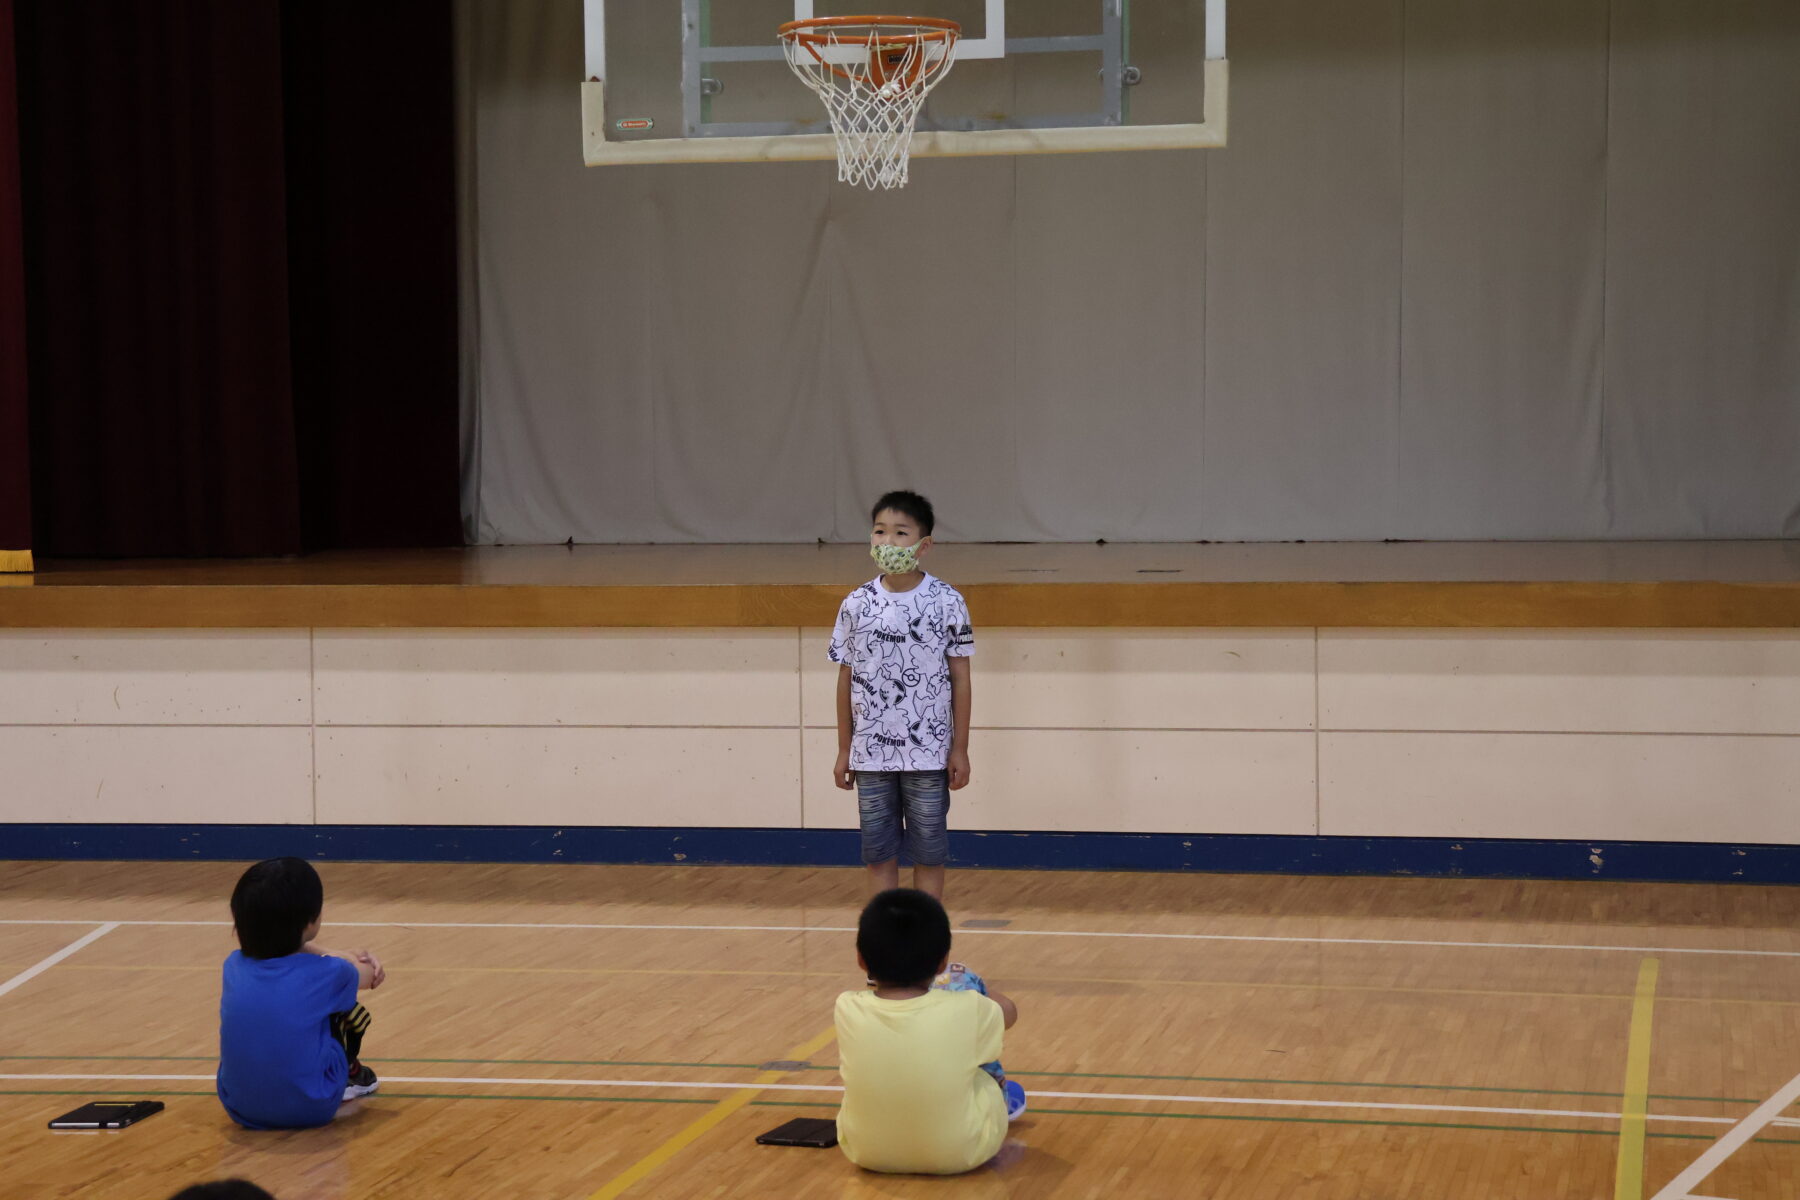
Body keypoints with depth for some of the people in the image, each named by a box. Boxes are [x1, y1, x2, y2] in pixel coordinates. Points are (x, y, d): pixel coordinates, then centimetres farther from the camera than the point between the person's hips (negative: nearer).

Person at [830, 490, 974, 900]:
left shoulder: (946, 602, -6)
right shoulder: (856, 605, 0)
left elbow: (960, 677, -1)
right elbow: (846, 679, 7)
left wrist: (960, 748, -2)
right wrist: (843, 750, 7)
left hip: (928, 754, -2)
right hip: (872, 755, 2)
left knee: (928, 854, 6)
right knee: (878, 854, 9)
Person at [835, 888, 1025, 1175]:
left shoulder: (847, 1009, -22)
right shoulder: (966, 1010, -24)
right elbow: (1009, 1012, 2)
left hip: (866, 1150, 1)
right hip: (962, 1152, -1)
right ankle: (1001, 1095, 36)